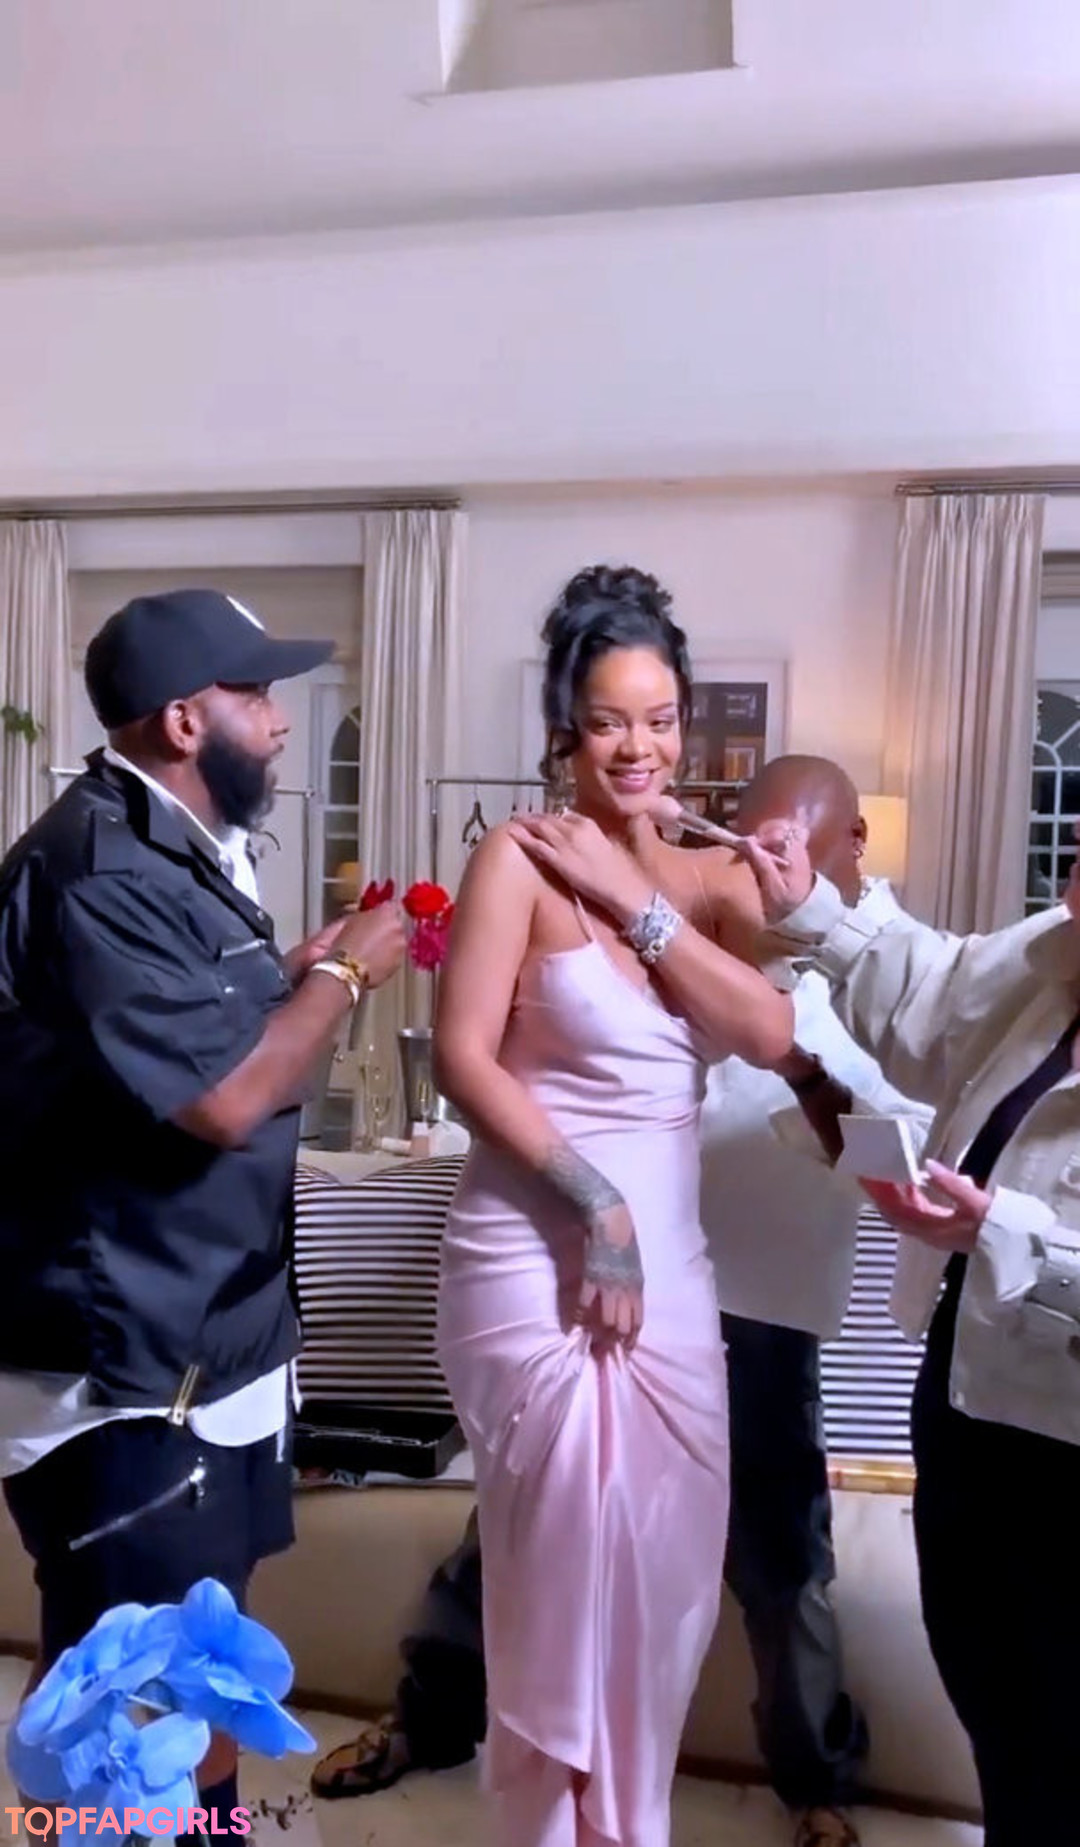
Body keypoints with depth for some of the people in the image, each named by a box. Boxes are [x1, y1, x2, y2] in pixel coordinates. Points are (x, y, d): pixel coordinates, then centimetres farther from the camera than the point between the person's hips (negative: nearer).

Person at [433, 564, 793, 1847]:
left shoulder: (700, 877, 8)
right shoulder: (519, 860, -10)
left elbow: (769, 1035, -6)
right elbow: (462, 1059, -15)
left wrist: (638, 903, -12)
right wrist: (593, 1201, -17)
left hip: (671, 1261, 6)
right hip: (539, 1259, -6)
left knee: (667, 1564, 18)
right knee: (566, 1567, 10)